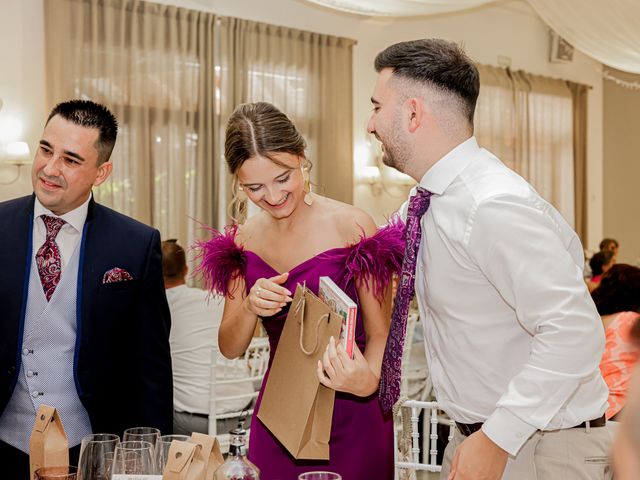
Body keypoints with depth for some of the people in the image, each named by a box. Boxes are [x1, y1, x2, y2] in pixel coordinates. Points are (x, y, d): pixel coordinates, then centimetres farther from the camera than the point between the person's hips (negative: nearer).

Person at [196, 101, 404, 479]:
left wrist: (368, 379, -30)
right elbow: (230, 348, 4)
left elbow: (380, 335, -9)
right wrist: (250, 308, -16)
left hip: (352, 421, -4)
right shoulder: (245, 240, 2)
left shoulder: (352, 227, -12)